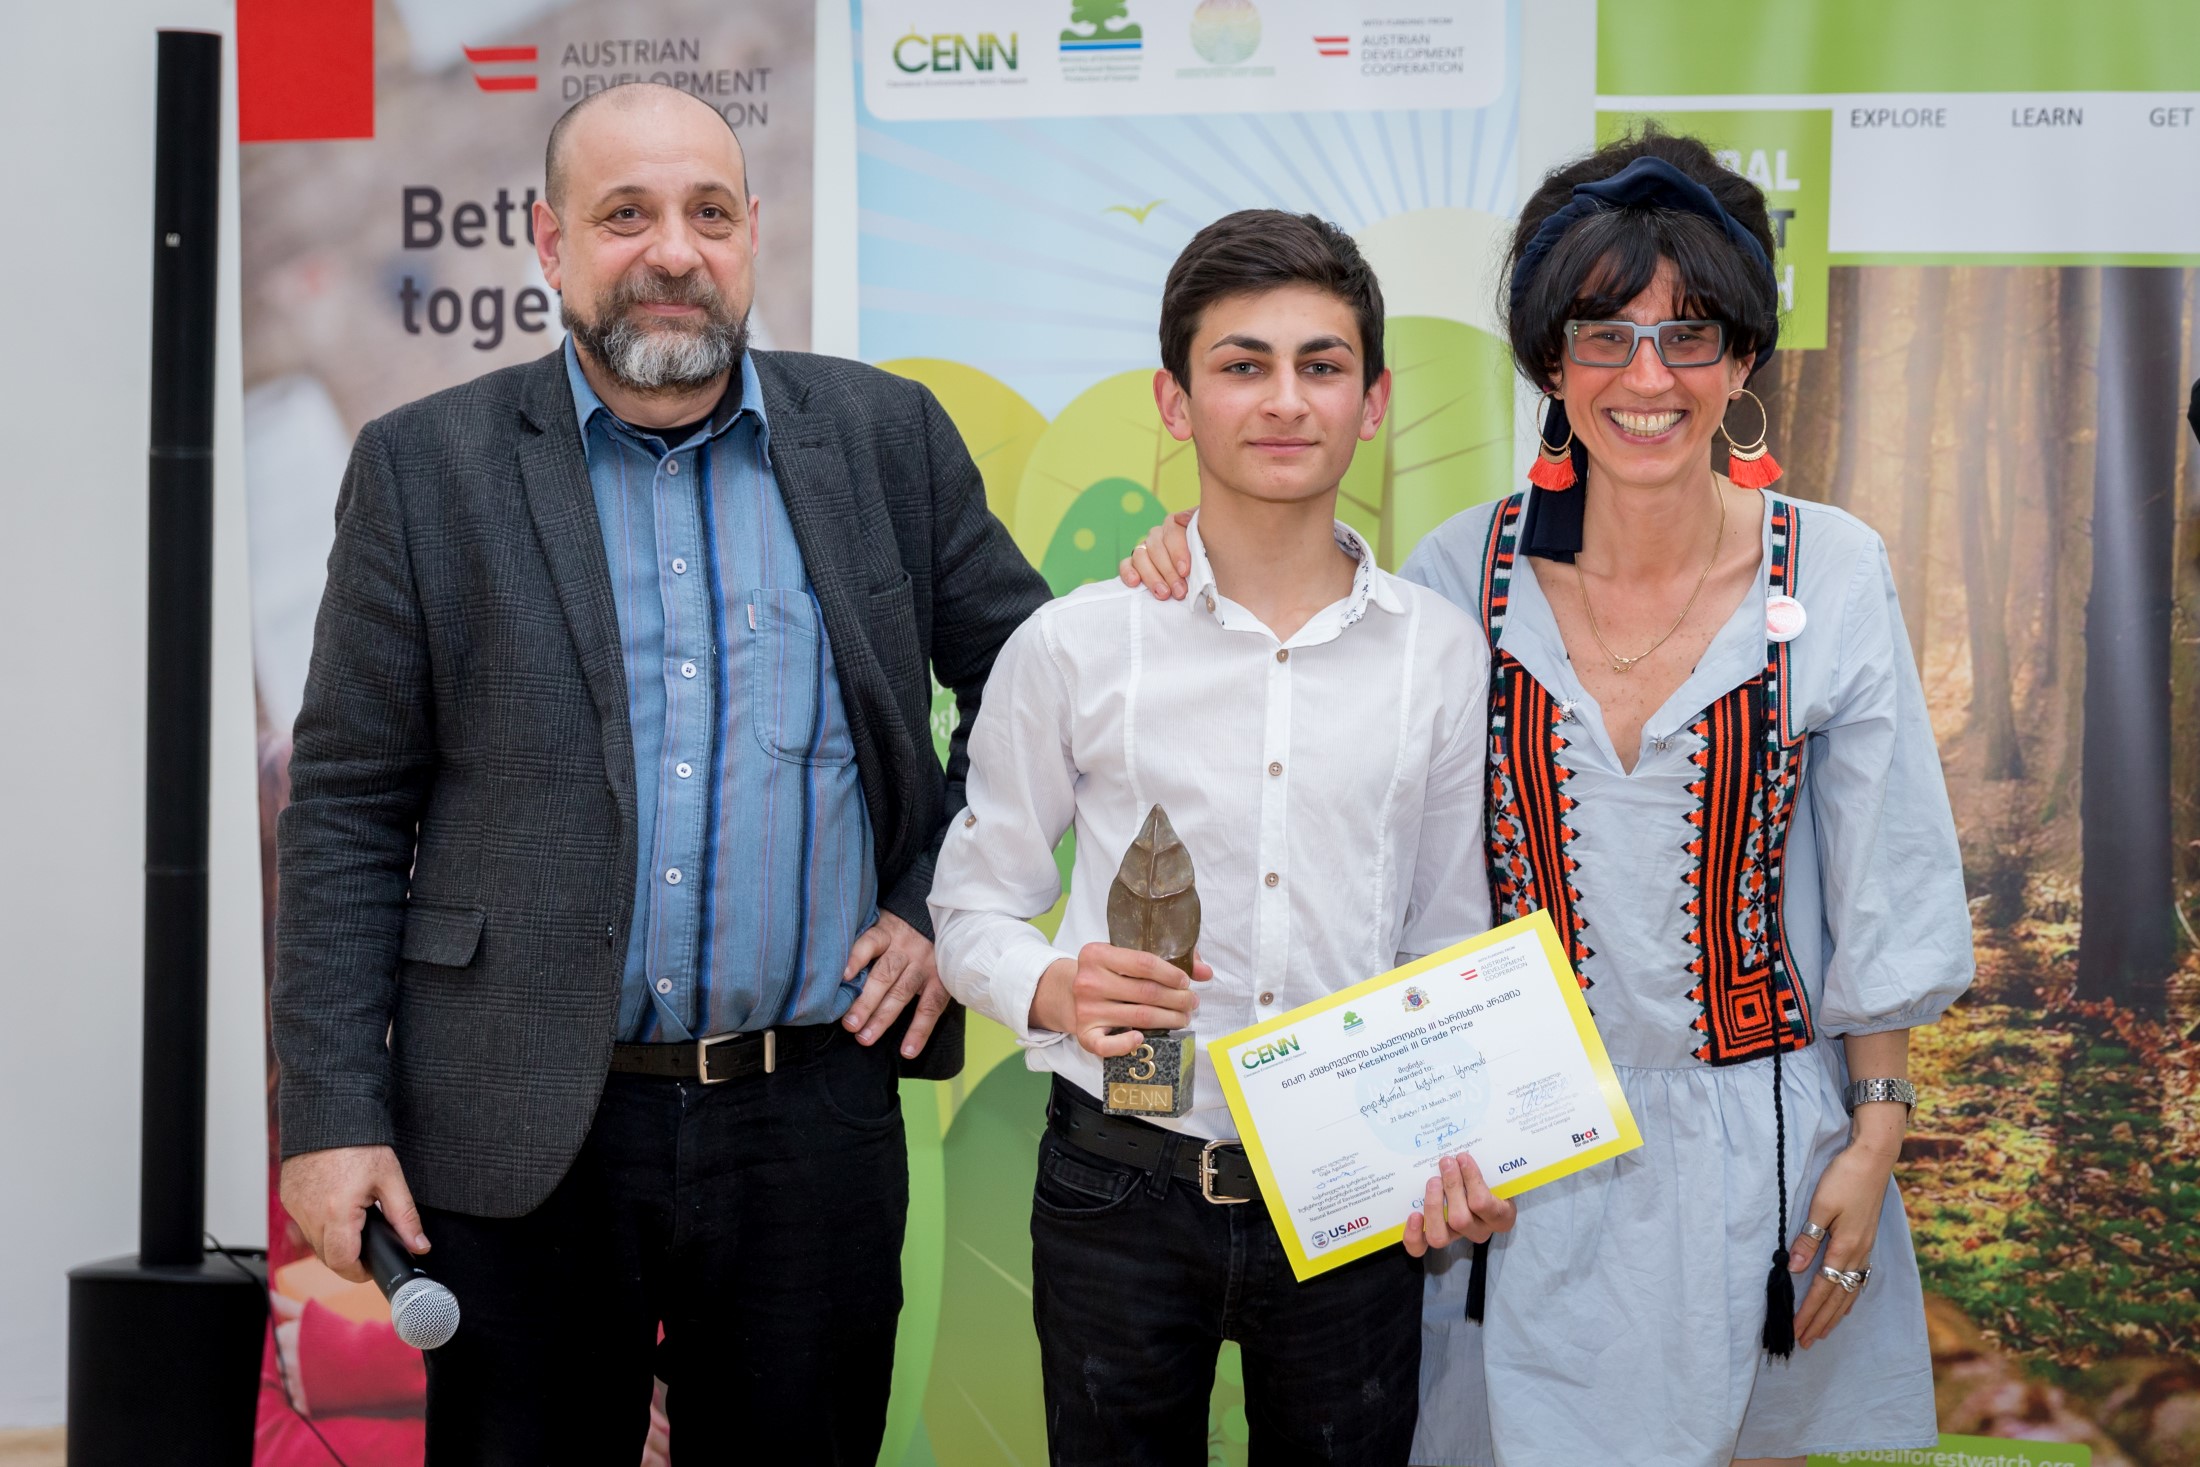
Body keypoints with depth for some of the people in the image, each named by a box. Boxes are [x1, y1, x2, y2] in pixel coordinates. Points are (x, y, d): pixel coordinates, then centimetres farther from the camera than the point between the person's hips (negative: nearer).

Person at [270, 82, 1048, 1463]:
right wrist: (333, 1115, -6)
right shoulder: (427, 464, 1)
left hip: (813, 1125, 1)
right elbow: (348, 809, 0)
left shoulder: (886, 436, 5)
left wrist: (946, 902, 5)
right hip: (519, 1135, -1)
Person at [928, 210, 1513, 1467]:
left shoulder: (1442, 653, 2)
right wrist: (1052, 990, -18)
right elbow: (971, 907, 3)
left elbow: (1450, 940, 9)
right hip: (1123, 1186, -1)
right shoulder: (1074, 649, -3)